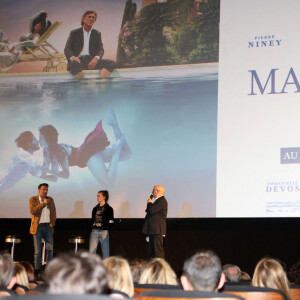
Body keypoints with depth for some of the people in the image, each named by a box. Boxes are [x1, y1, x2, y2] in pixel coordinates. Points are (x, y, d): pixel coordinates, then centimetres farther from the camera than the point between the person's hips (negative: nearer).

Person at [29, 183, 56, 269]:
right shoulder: (33, 199, 1)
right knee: (38, 250, -2)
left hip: (48, 226, 4)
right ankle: (37, 270, 2)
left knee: (50, 249, 0)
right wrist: (43, 203, -15)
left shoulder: (50, 200, 12)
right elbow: (33, 211, -14)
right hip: (38, 227, -4)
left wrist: (52, 223, 3)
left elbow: (53, 213, 16)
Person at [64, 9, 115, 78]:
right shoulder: (74, 33, 18)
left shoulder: (97, 34, 23)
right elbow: (67, 49, 8)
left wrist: (96, 58, -14)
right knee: (75, 64, -40)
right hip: (79, 59, -2)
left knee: (111, 63, -25)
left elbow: (100, 49, 11)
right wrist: (72, 57, -16)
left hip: (91, 61, 3)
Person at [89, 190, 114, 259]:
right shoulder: (95, 208, 15)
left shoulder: (109, 208, -1)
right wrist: (93, 225, 5)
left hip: (104, 232, -5)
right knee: (91, 252, 1)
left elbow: (110, 222, -3)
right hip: (94, 232, 5)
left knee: (105, 253, 0)